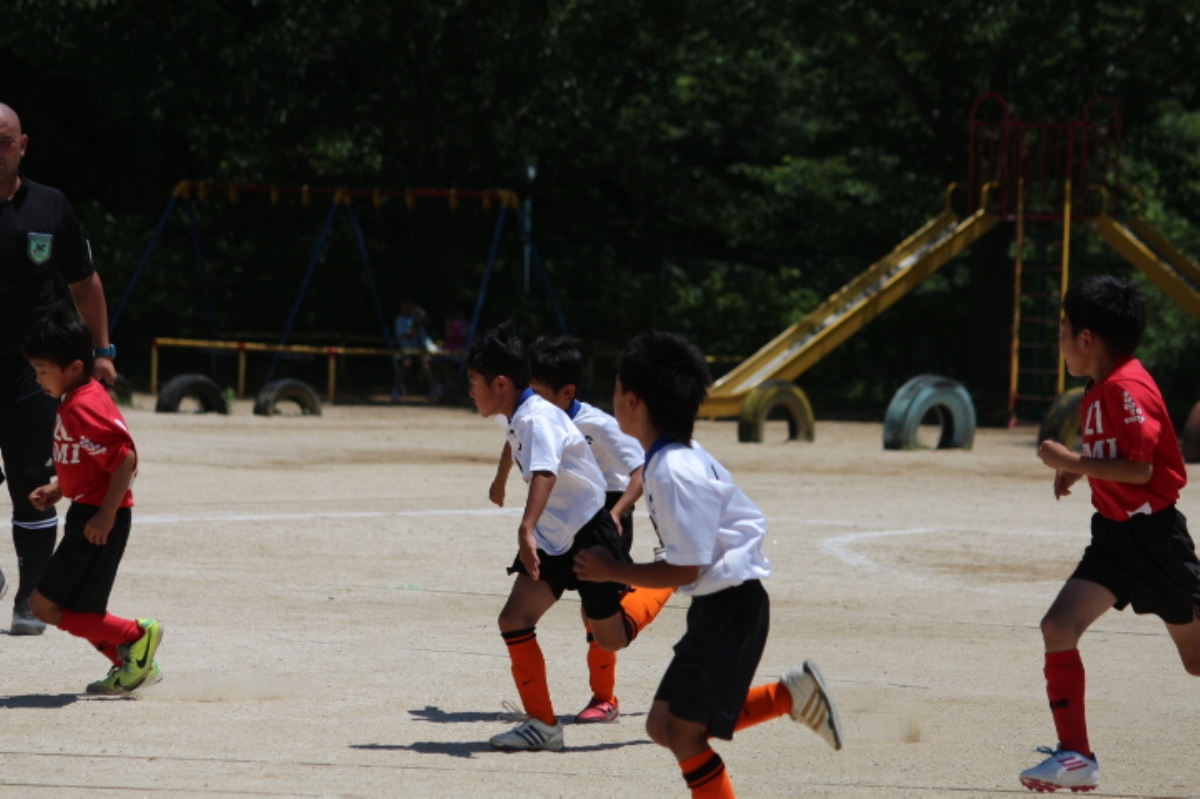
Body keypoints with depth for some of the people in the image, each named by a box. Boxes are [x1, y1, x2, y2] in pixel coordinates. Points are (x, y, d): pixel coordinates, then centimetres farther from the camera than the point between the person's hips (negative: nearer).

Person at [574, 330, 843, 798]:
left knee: (682, 733, -6)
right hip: (715, 605, 10)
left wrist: (612, 572, -13)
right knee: (663, 726, 13)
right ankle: (791, 696, 13)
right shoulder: (681, 458, 8)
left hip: (730, 607, -10)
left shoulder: (675, 473, -22)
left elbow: (685, 570, -22)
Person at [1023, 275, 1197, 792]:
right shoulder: (1098, 391, 10)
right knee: (1059, 627, -9)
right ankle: (1075, 756, -7)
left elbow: (1140, 467, -26)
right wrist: (1076, 470, 8)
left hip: (1153, 535, -9)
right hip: (1113, 534, 9)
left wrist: (1072, 463, -23)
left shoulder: (1128, 388, -20)